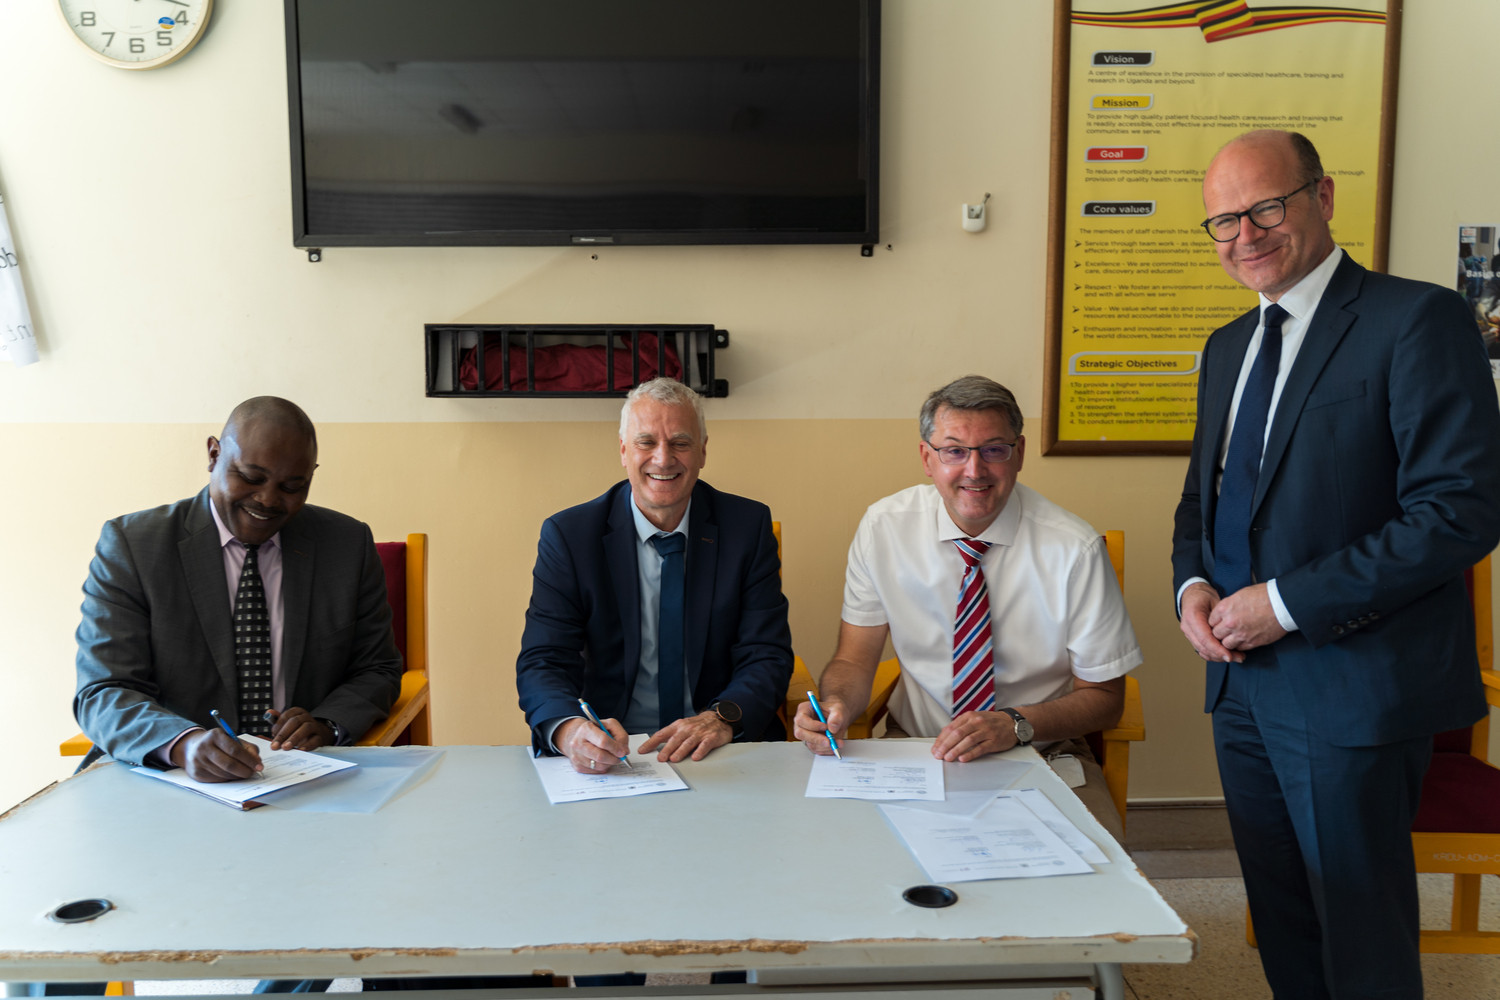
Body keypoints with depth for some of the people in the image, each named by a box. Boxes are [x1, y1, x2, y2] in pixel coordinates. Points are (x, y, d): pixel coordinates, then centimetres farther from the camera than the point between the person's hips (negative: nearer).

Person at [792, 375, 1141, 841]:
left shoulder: (1074, 549, -12)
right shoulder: (883, 528, -6)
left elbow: (1103, 696, -3)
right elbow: (854, 660, -1)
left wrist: (1016, 724, -22)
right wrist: (836, 705, -24)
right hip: (916, 749, 1)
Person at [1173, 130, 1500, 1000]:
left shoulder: (1419, 320, -11)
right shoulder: (1229, 346, 13)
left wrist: (1285, 602, -19)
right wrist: (1193, 584, -1)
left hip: (1353, 691, -7)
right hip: (1244, 681, 7)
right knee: (1283, 929, 19)